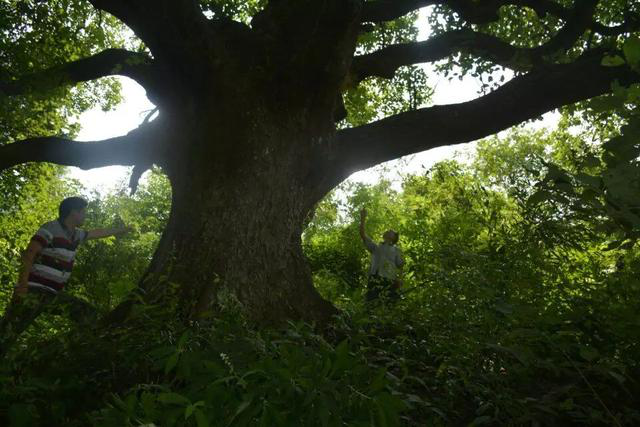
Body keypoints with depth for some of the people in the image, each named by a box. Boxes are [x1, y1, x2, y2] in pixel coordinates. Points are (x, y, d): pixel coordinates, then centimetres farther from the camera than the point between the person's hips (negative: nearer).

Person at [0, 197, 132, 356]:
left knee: (88, 314, 2)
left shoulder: (76, 234, 12)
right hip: (32, 292, -8)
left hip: (54, 295, 8)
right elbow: (28, 255, -18)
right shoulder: (51, 229, -11)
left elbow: (98, 233, 30)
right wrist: (22, 284, -28)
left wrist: (122, 230, 41)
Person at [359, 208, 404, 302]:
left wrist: (400, 279, -1)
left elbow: (400, 266, 17)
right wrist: (363, 219, 10)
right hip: (375, 277, 0)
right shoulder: (375, 246, 24)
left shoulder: (396, 250, 25)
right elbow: (363, 235, 15)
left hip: (390, 279, 0)